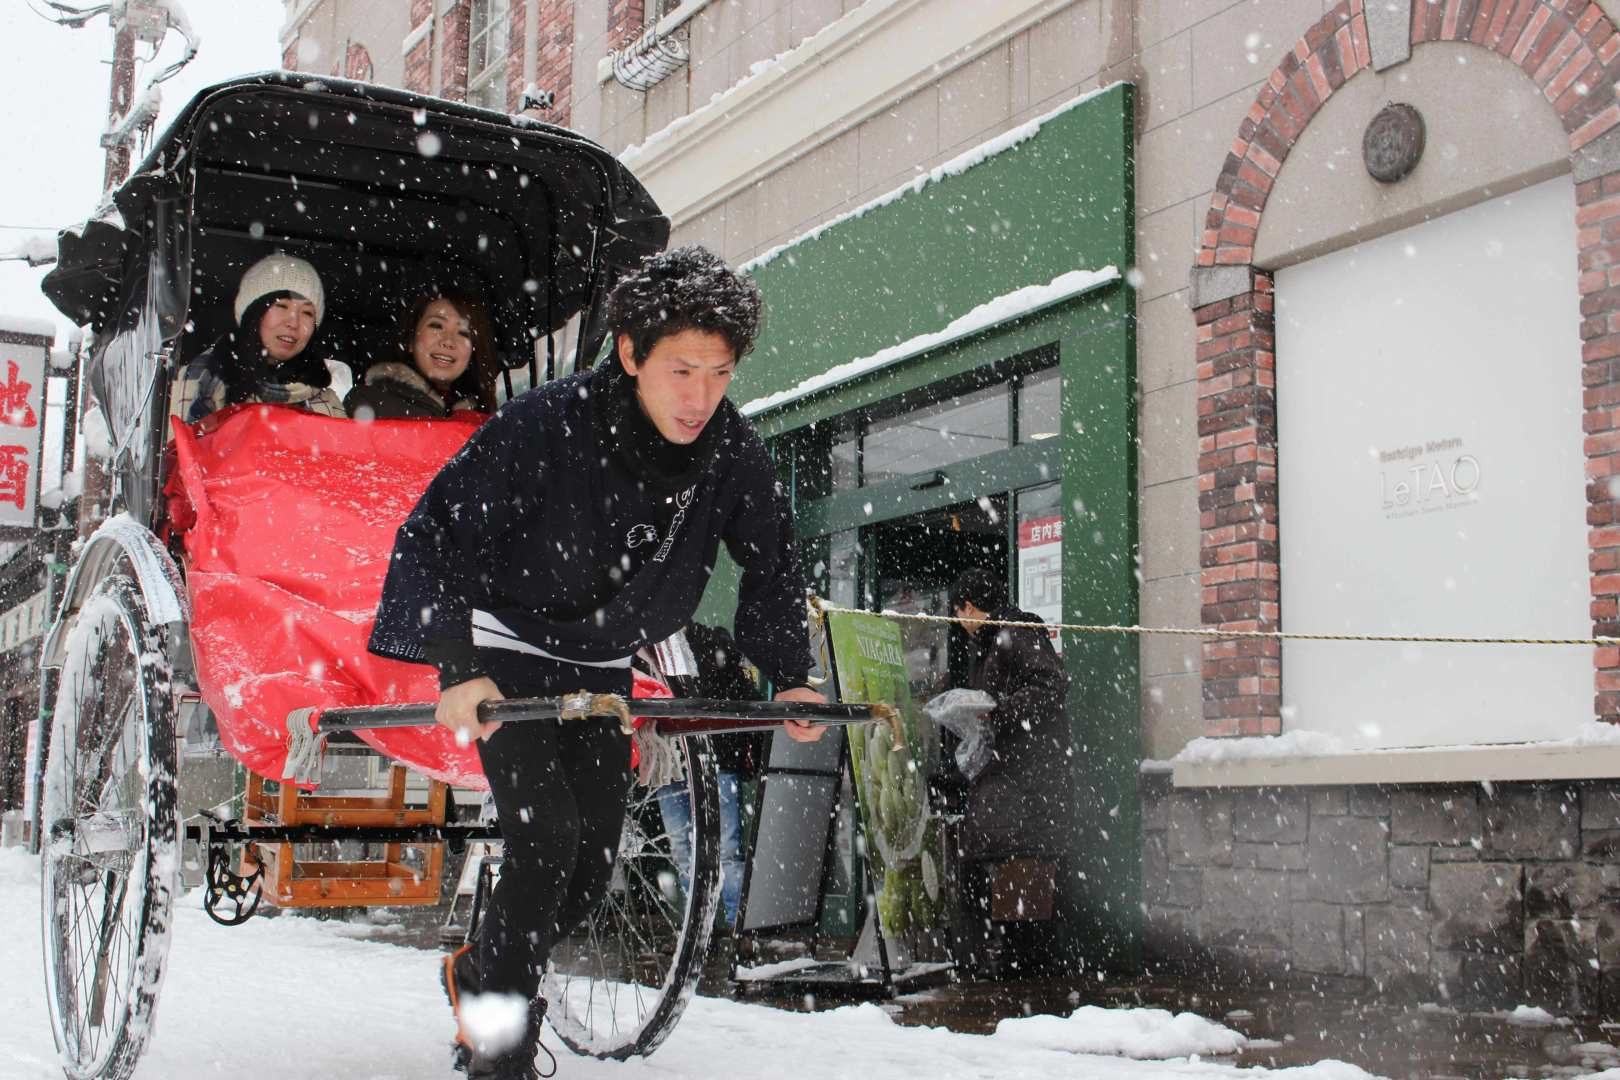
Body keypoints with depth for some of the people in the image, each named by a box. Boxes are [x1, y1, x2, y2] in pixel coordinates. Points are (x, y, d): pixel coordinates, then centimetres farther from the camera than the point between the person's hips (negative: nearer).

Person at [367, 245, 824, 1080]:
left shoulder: (734, 455, -13)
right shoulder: (545, 425, -28)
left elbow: (771, 566, 4)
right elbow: (433, 533, -27)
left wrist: (789, 677, -4)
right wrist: (459, 668, -38)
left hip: (598, 668, 6)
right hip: (500, 652, -5)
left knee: (592, 866, 5)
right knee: (546, 837, -18)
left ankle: (479, 974, 33)